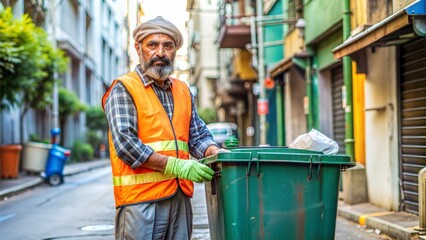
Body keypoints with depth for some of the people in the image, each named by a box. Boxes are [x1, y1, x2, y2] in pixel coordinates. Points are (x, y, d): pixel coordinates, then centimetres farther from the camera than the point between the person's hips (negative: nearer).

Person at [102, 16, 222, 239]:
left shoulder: (183, 91, 17)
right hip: (140, 198, -6)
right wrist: (177, 166, -18)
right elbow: (125, 144, -13)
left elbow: (198, 135, 18)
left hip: (180, 196, 6)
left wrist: (217, 153, -4)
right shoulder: (124, 89, -2)